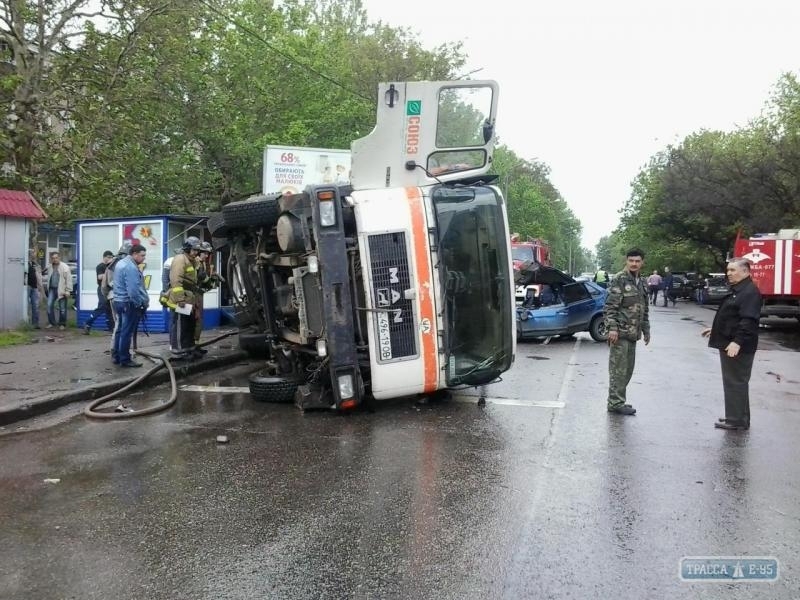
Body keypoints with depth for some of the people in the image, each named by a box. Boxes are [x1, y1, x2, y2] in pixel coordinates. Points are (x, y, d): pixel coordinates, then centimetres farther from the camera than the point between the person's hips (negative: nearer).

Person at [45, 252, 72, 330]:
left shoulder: (65, 267, -6)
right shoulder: (50, 267, 11)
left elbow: (68, 279, -9)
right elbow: (49, 278, 19)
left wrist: (68, 291, -12)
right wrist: (48, 288, 13)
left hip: (61, 290, -5)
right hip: (52, 289, 5)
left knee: (62, 308, 2)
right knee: (49, 305, -3)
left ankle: (62, 324, 13)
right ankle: (51, 322, 8)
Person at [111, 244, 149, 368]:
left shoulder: (120, 263, 12)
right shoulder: (131, 267, -21)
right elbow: (133, 290, -26)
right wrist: (144, 302, -14)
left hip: (118, 301, 10)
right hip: (129, 303, -10)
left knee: (120, 330, 17)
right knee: (127, 332, -2)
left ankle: (116, 356, 23)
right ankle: (125, 359, 4)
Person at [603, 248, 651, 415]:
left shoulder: (641, 282, 17)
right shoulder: (619, 280, -8)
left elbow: (645, 309, 23)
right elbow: (610, 306, -13)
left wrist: (646, 330, 20)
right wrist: (612, 328, -20)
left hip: (632, 333, 8)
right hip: (620, 332, -8)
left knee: (627, 369, 11)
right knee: (618, 369, -5)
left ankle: (616, 400, 20)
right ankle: (615, 403, 1)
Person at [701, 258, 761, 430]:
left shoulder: (750, 292, -17)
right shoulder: (737, 290, 16)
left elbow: (749, 320, -26)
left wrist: (737, 341, -32)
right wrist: (715, 329, 33)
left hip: (737, 347, -11)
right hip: (728, 344, 11)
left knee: (736, 383, -4)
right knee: (734, 382, 16)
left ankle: (736, 420, 3)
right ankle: (738, 418, 26)